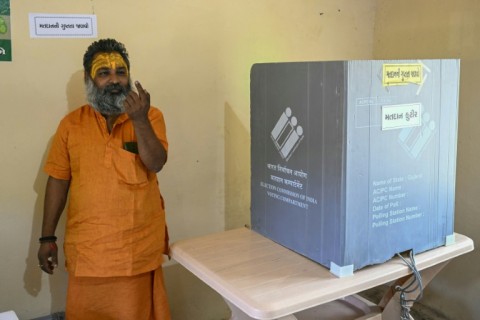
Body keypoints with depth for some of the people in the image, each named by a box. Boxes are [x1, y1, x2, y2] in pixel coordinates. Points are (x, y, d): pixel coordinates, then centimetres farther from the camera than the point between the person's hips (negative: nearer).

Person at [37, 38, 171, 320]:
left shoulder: (151, 116, -3)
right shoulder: (71, 123, 1)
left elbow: (156, 164, -15)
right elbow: (58, 180, 4)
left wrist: (139, 120, -26)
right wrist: (47, 237, 4)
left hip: (138, 243, -1)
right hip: (86, 244, 2)